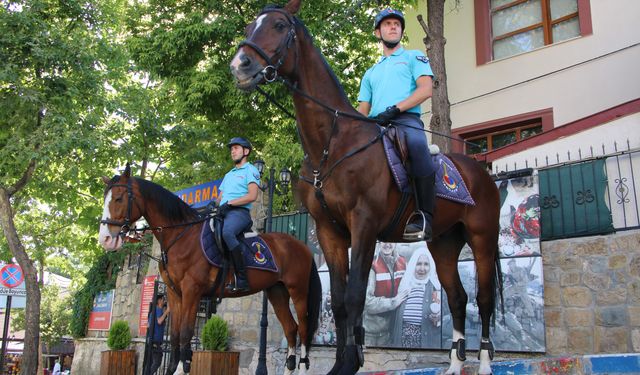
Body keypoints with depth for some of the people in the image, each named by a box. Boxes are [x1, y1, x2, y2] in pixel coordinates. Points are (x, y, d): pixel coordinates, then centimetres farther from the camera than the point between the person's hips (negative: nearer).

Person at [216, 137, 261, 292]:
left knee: (227, 232, -37)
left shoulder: (250, 170, 7)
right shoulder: (228, 175, 32)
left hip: (239, 211, -8)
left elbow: (252, 196, -8)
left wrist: (229, 203, -14)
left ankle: (242, 279, -36)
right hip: (222, 213, 9)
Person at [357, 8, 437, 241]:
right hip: (375, 126, 6)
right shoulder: (371, 73, 33)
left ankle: (424, 218, -39)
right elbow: (363, 109, 23)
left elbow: (425, 89, 2)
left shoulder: (413, 57, 21)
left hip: (406, 119, -5)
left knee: (417, 144, -39)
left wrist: (394, 109, -13)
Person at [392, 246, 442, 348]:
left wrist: (437, 318, -20)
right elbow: (397, 316, 11)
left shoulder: (435, 286, -2)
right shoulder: (405, 284, 7)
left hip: (427, 339, -2)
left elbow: (441, 312, 1)